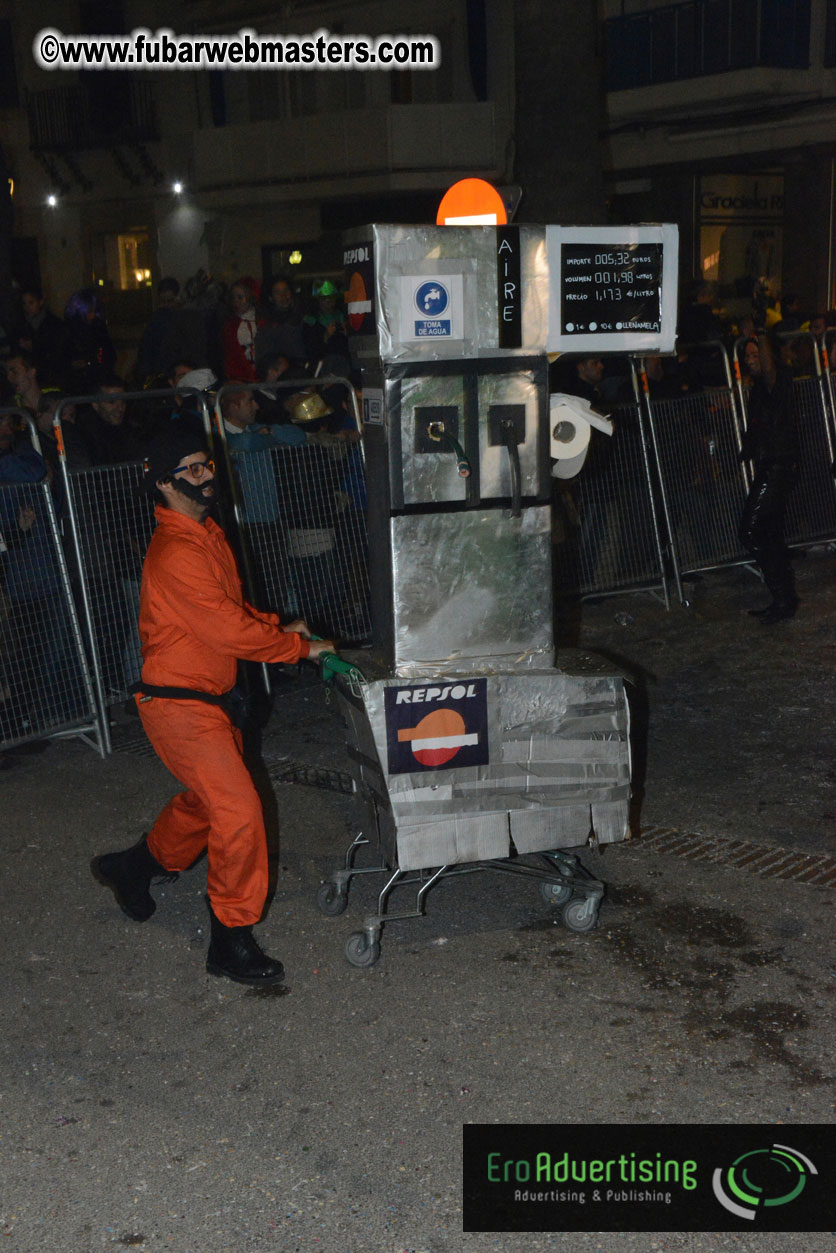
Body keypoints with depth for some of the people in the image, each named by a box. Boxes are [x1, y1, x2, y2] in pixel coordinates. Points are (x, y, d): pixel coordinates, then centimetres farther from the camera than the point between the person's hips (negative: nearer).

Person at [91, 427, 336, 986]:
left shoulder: (209, 534, 10)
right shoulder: (175, 551, -23)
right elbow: (225, 629, -25)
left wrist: (276, 626, 4)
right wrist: (299, 647, -16)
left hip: (209, 700, 10)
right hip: (178, 704, -10)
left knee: (206, 800, 22)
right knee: (239, 810, -11)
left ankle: (133, 867, 45)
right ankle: (232, 942, 1)